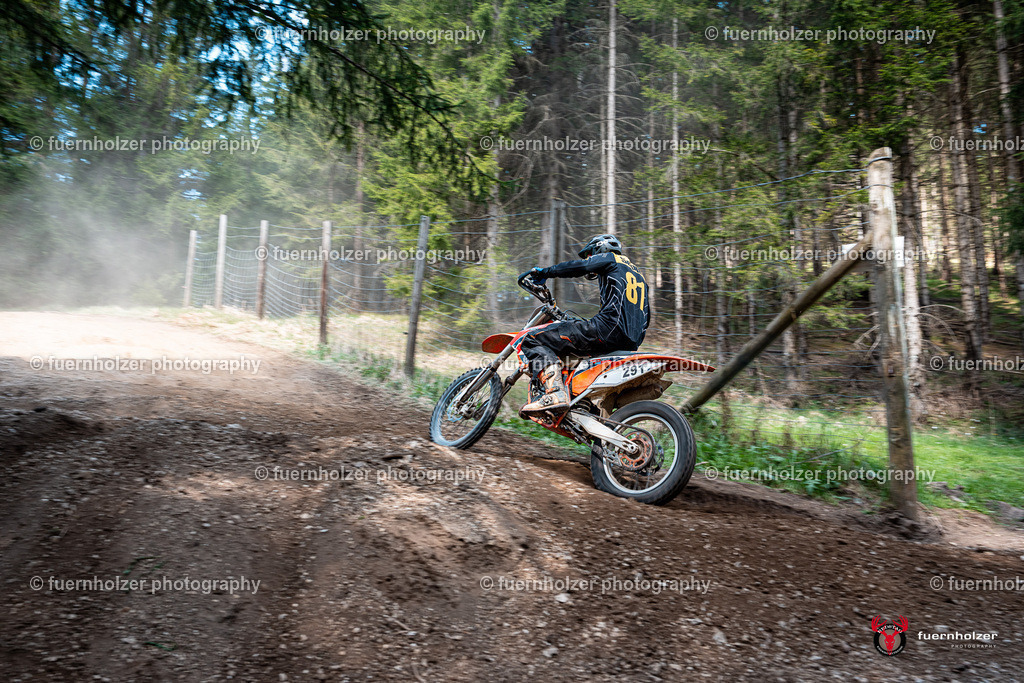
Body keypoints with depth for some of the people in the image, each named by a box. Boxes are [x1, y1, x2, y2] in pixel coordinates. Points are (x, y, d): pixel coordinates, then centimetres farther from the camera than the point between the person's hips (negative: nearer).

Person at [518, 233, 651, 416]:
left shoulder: (609, 257, 12)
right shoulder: (638, 274, 35)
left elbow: (577, 267, -4)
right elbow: (645, 319, 33)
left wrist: (543, 272, 8)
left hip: (609, 328, -9)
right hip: (632, 345, 9)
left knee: (533, 339, -11)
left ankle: (555, 392, -34)